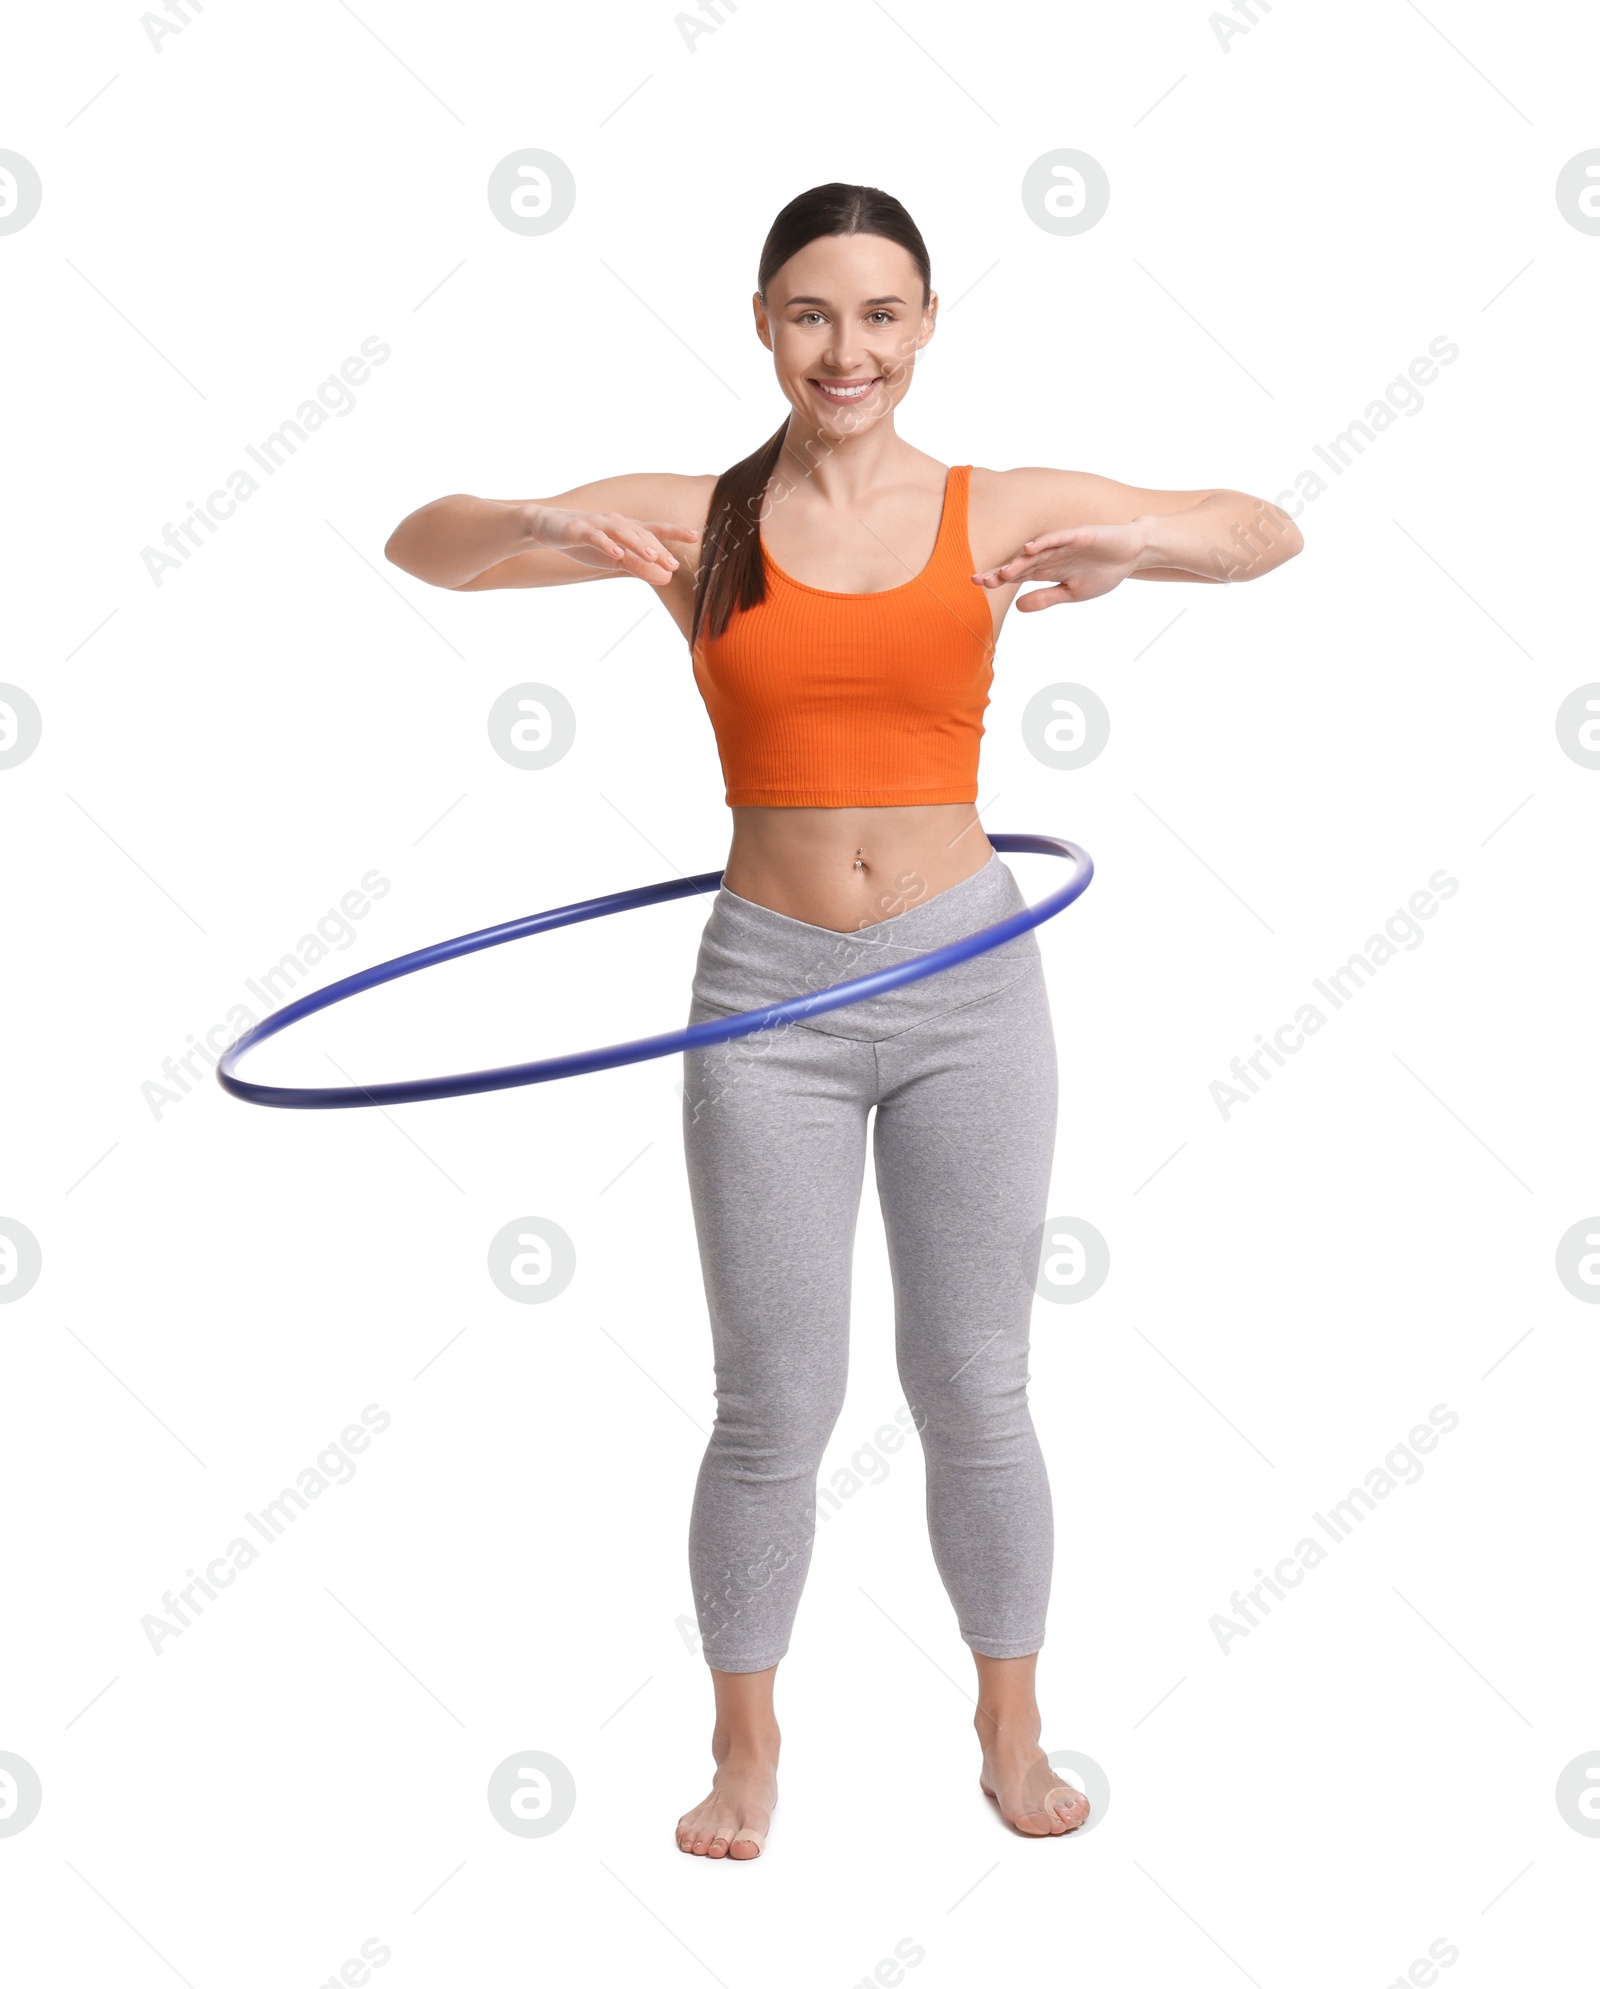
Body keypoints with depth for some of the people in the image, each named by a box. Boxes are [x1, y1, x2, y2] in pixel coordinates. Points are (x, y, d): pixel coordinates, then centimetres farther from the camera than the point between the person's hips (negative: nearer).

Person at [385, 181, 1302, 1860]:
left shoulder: (993, 513, 0)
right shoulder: (696, 524, 0)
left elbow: (1267, 534, 2)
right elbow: (420, 547, -1)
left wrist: (1136, 540, -20)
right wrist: (536, 525, -23)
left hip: (965, 980, 1)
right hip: (769, 993, 0)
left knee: (974, 1391, 10)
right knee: (773, 1405, 6)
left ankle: (1011, 1729, 29)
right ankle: (745, 1749, 25)